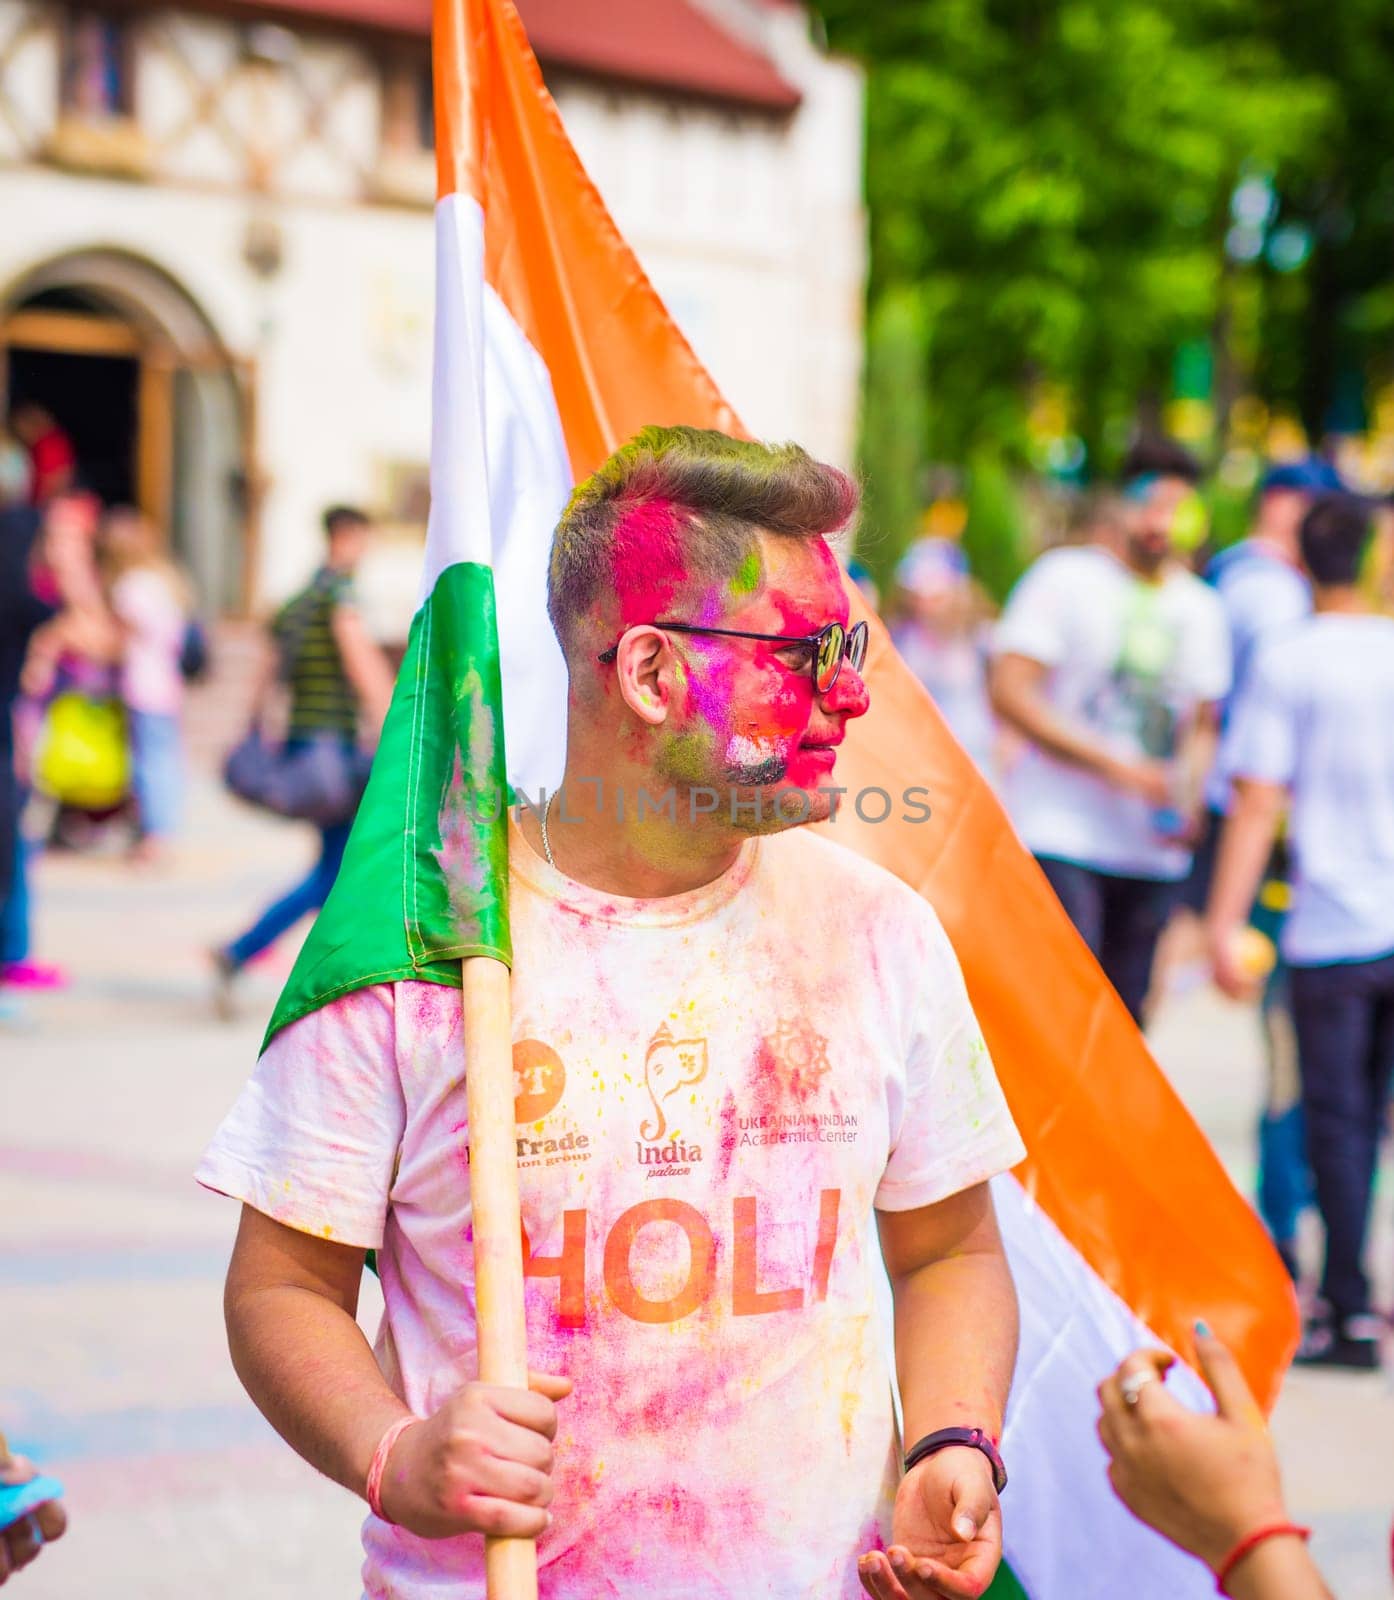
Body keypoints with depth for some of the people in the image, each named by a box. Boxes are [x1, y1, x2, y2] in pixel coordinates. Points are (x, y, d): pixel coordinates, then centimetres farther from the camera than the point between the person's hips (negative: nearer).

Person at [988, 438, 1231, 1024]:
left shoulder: (1201, 608, 14)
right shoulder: (1065, 576, -1)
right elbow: (1009, 691, -9)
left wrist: (1188, 804, 1)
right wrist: (1116, 764, -15)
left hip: (1155, 854, 5)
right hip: (1061, 837, -5)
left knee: (1126, 1014, 4)